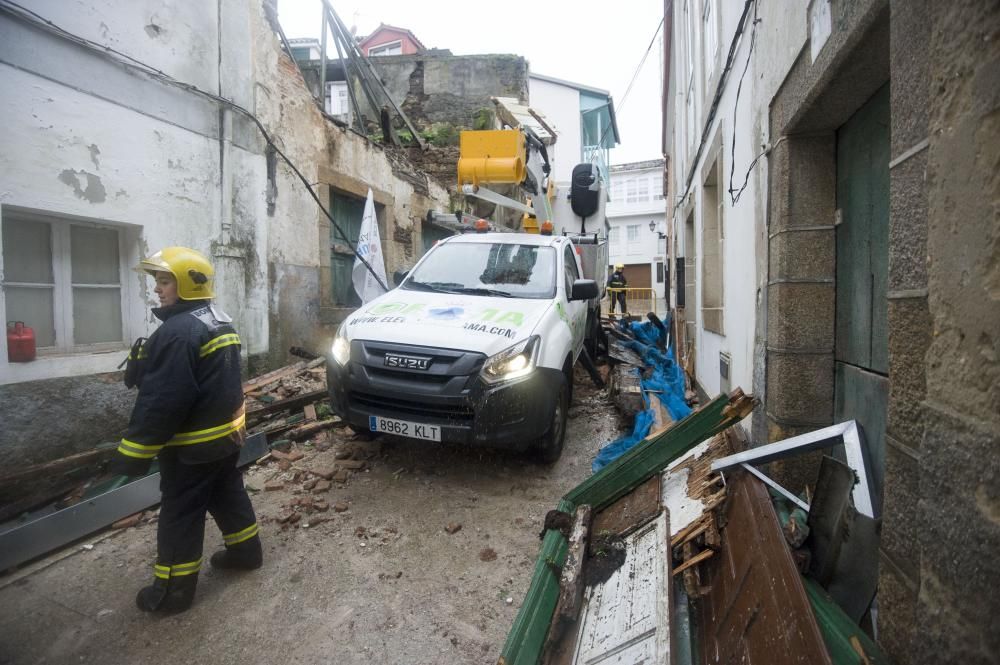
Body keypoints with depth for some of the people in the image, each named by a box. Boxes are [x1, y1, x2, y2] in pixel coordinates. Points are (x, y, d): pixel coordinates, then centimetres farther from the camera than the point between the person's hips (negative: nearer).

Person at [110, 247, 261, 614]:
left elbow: (161, 400, -25)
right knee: (228, 494, 22)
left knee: (180, 514, 5)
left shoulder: (179, 332, -24)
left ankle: (173, 590, 18)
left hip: (193, 443, -9)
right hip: (227, 432, 9)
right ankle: (246, 550, 36)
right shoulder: (221, 321, 8)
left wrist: (134, 452, -19)